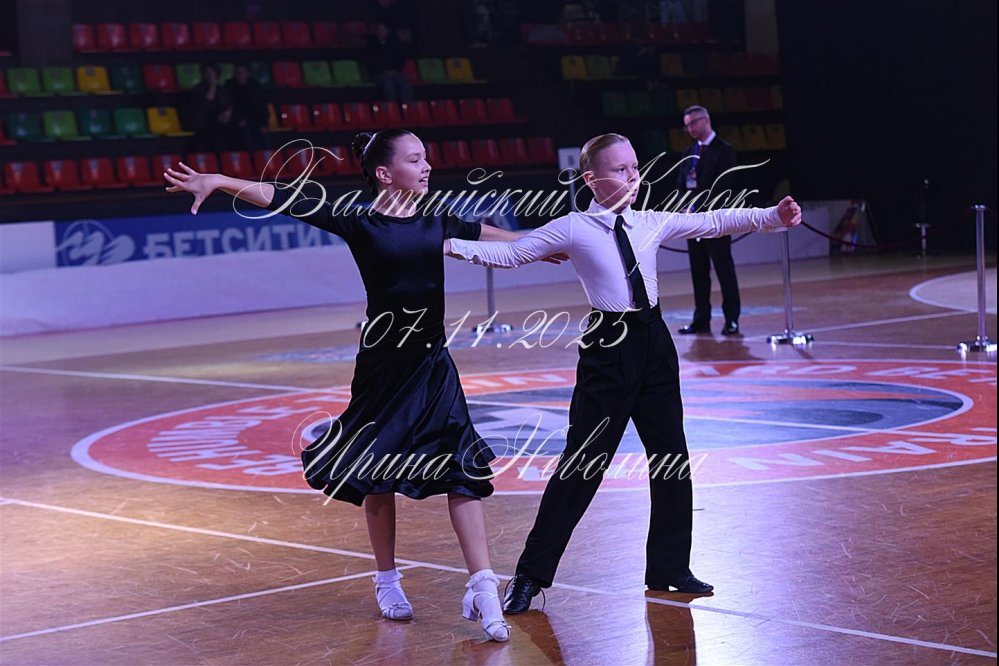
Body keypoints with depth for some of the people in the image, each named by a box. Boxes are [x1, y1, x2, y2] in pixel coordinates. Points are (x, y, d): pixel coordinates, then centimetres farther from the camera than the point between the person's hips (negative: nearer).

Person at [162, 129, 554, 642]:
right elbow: (288, 201, -16)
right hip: (383, 363, -4)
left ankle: (482, 585, -1)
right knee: (378, 473, 8)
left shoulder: (435, 222, 7)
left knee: (462, 469, -3)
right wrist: (217, 182, -25)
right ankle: (387, 581, 26)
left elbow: (480, 232, 27)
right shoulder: (359, 224, -8)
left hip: (432, 363, 4)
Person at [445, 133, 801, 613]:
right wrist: (455, 246, -16)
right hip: (607, 349, -5)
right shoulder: (573, 229, -5)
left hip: (653, 344, 5)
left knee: (671, 461, 11)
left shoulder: (652, 224, 7)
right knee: (581, 465, -6)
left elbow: (711, 222, 13)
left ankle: (669, 569, 26)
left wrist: (773, 217, 8)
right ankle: (531, 576, 3)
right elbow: (510, 254, -4)